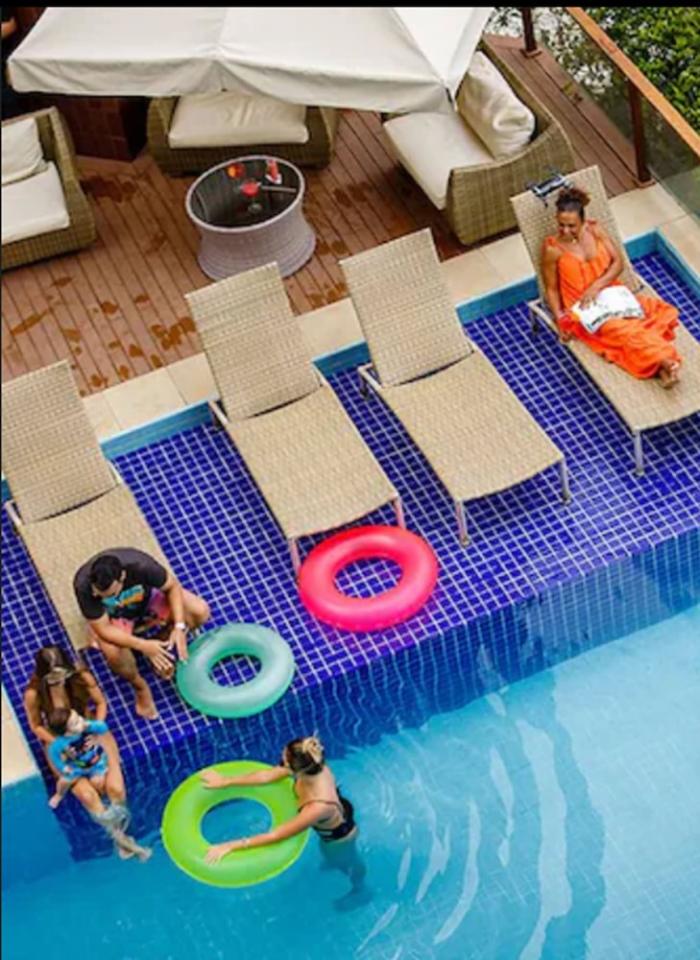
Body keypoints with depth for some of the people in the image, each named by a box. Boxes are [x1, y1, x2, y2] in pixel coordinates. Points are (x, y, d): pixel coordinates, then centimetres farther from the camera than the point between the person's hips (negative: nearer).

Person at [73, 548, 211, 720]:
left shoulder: (140, 565, -38)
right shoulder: (83, 586, -38)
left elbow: (172, 586, -18)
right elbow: (103, 629, -29)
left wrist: (179, 626, -28)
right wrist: (143, 645, -39)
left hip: (147, 597, 2)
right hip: (113, 616, -2)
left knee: (200, 611, -20)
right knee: (115, 655, -34)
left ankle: (160, 644, 6)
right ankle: (140, 687, 0)